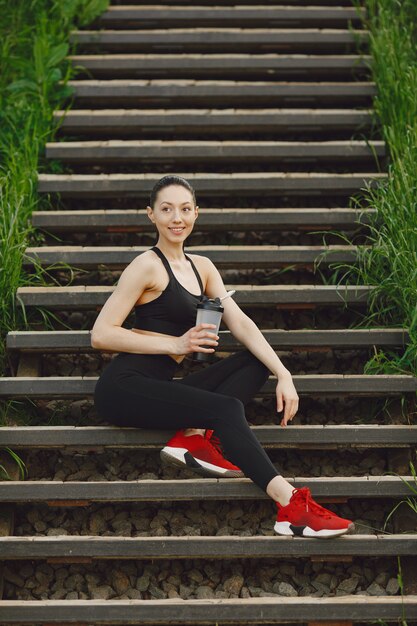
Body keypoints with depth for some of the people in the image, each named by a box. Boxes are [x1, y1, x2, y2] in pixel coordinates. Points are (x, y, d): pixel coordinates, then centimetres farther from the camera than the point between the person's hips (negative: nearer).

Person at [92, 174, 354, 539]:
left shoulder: (201, 267, 15)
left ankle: (195, 434, -23)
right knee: (226, 408, -27)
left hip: (157, 388, 8)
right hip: (124, 388, -8)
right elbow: (101, 334, -13)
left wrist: (283, 375, -7)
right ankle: (291, 507, -32)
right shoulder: (148, 266, -7)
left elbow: (241, 323, 6)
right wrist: (176, 344, -14)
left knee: (257, 362, -3)